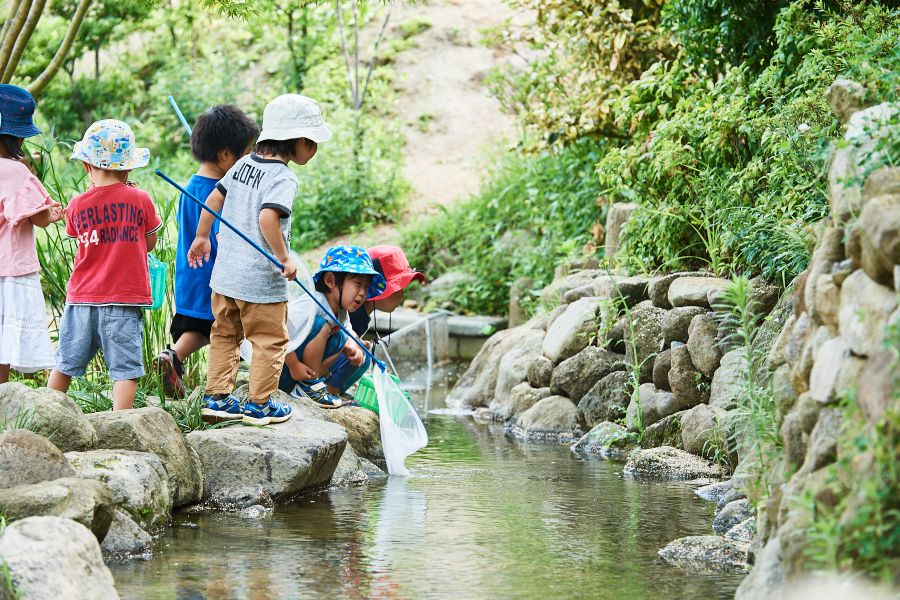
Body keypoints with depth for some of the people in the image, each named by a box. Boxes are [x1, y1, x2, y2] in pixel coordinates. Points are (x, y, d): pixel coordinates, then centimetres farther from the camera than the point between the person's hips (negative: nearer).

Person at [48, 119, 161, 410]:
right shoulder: (140, 199, -6)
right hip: (124, 299, -3)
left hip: (81, 298, 3)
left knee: (65, 363, 16)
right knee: (125, 367, 0)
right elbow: (150, 243, 5)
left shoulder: (78, 205, -1)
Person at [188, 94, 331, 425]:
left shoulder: (244, 164, 7)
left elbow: (215, 198, 13)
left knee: (224, 336, 20)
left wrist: (202, 237, 24)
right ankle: (259, 404, 14)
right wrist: (284, 258, -22)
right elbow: (268, 217, -31)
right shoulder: (284, 178, -17)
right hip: (261, 280, -8)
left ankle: (216, 398, 24)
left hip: (225, 273, 8)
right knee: (270, 340, 8)